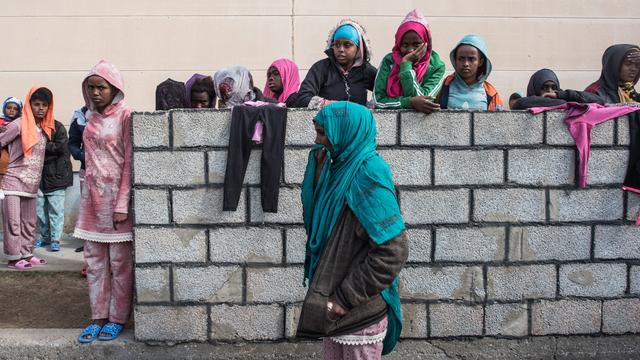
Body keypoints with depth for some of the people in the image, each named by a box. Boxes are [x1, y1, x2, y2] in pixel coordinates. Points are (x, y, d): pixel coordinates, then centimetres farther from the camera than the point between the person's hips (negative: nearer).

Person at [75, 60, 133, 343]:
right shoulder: (91, 117, 11)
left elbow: (129, 162, -11)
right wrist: (89, 193, 11)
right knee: (94, 260, 9)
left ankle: (117, 317, 14)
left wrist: (122, 205, -16)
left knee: (120, 261, 3)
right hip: (92, 195, 6)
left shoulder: (125, 116, -7)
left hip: (116, 194, -6)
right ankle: (98, 317, 18)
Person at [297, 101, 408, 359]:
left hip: (359, 312, -8)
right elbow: (315, 220, 7)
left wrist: (345, 298, -19)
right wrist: (318, 173, -5)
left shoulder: (368, 173, -18)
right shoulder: (344, 167, 7)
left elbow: (393, 252, -23)